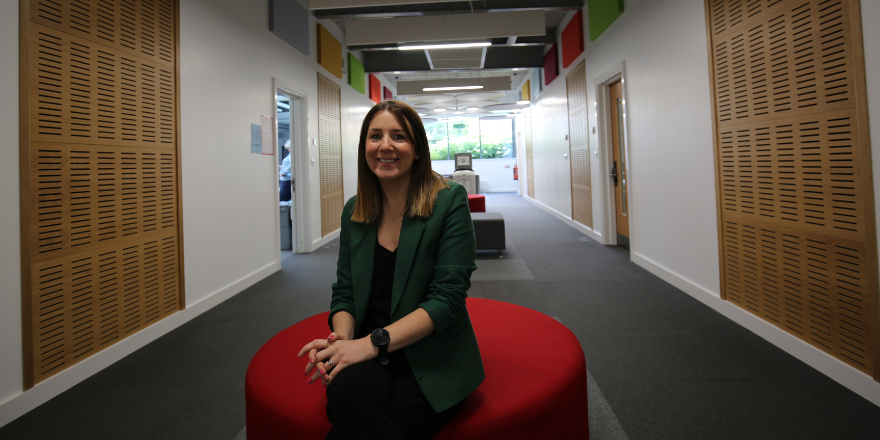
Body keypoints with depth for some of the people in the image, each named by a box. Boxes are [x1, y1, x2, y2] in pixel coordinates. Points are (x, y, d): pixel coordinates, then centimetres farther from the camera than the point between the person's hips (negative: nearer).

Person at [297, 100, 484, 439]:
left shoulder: (449, 201, -7)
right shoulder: (354, 211, 9)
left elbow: (447, 297, -13)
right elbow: (344, 293, 10)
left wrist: (374, 342, -22)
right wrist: (342, 338, -12)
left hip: (431, 360, -3)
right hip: (368, 355, 4)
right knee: (349, 389, -31)